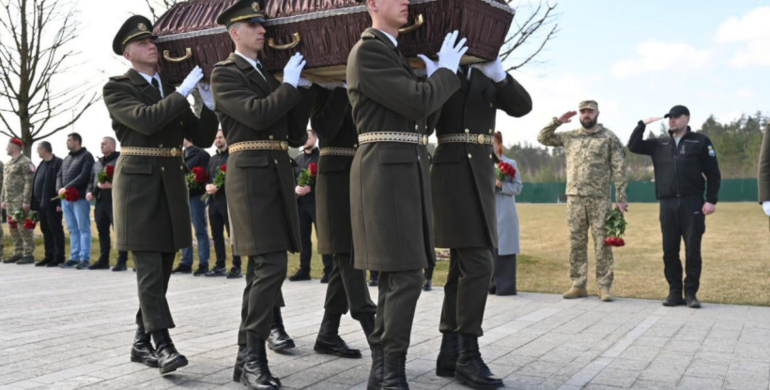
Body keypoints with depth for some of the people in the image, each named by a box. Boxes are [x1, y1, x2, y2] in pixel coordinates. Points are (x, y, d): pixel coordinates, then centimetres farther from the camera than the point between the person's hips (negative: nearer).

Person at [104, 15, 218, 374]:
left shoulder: (172, 90, 15)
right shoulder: (117, 88, -1)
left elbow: (202, 138, 11)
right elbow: (146, 119, -20)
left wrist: (209, 103, -2)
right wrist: (184, 91, -18)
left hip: (172, 183, 6)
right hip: (138, 182, -6)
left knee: (163, 268, 7)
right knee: (149, 267, -10)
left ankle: (141, 343, 17)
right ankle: (163, 345, -11)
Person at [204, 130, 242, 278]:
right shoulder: (212, 159, 21)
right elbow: (208, 177, 21)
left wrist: (218, 186, -18)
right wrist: (208, 186, -2)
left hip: (228, 200, -7)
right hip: (213, 200, 7)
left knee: (233, 234, -6)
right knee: (217, 234, 9)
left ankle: (236, 267, -4)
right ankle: (220, 266, 16)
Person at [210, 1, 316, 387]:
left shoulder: (270, 75, 21)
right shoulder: (224, 73, -1)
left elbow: (295, 134, 15)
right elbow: (257, 114, -18)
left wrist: (303, 87, 7)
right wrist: (290, 84, -7)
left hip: (278, 173, 7)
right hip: (250, 173, -7)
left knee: (261, 265, 18)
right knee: (271, 265, -15)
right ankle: (250, 357, -9)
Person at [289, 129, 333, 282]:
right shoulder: (297, 159, 18)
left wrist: (310, 188, -18)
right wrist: (295, 188, -8)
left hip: (317, 201, -5)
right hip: (300, 202, 5)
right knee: (303, 237, 7)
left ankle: (329, 271, -3)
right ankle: (304, 270, 14)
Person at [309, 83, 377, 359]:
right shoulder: (324, 86, 1)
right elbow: (324, 128, -14)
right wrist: (343, 88, -14)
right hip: (337, 176, -6)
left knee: (348, 256, 7)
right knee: (348, 253, -8)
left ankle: (328, 334, 15)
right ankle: (373, 333, -11)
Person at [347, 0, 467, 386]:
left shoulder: (396, 52, 22)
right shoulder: (368, 50, -7)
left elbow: (423, 118, 19)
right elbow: (417, 101, -17)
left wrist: (436, 77, 6)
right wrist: (447, 70, 0)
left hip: (406, 169, 10)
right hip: (386, 170, -10)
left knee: (395, 275, 11)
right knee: (406, 276, -11)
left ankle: (381, 369, 20)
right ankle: (392, 375, -2)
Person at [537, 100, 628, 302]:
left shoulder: (609, 137, 0)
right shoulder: (569, 136, 12)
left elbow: (619, 169, -3)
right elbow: (543, 138, 18)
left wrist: (620, 198, -9)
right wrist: (557, 122, 5)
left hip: (599, 199, -4)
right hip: (574, 198, 4)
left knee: (602, 243, -2)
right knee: (576, 243, 6)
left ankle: (604, 286, 5)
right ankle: (578, 285, 13)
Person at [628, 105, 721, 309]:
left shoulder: (700, 142, 5)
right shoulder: (659, 145, 16)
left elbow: (713, 173, 2)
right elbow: (633, 146, 13)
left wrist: (711, 200, -7)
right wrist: (642, 124, 3)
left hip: (692, 203, -3)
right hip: (668, 204, 3)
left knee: (692, 250, -1)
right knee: (670, 251, 4)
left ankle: (691, 293, 7)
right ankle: (675, 292, 11)